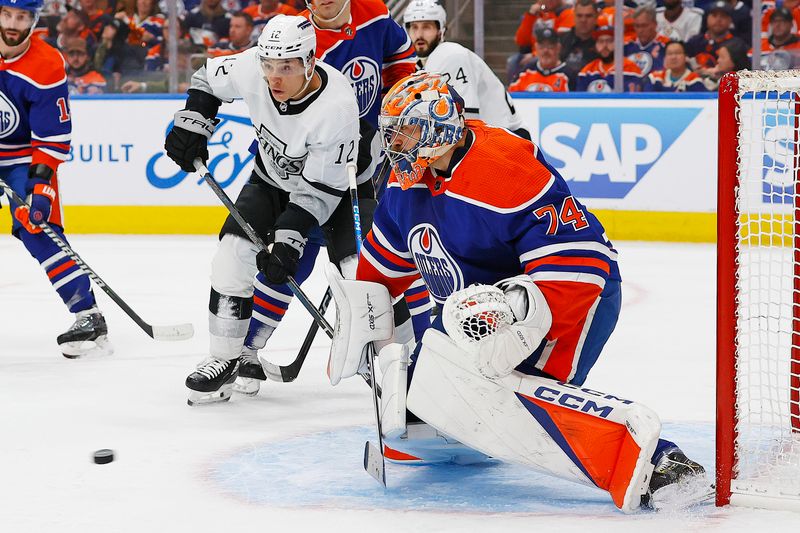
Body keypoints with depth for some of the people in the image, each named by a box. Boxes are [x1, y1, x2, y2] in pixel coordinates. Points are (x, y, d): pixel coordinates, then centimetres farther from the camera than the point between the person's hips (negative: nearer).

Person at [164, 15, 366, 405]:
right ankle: (224, 359, 0)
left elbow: (319, 189, -32)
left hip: (337, 184, -4)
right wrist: (191, 124, -12)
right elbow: (208, 78, 0)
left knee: (361, 268, -20)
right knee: (234, 249, -12)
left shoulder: (337, 106, -38)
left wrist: (289, 240, -36)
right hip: (273, 178, 4)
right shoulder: (251, 68, -25)